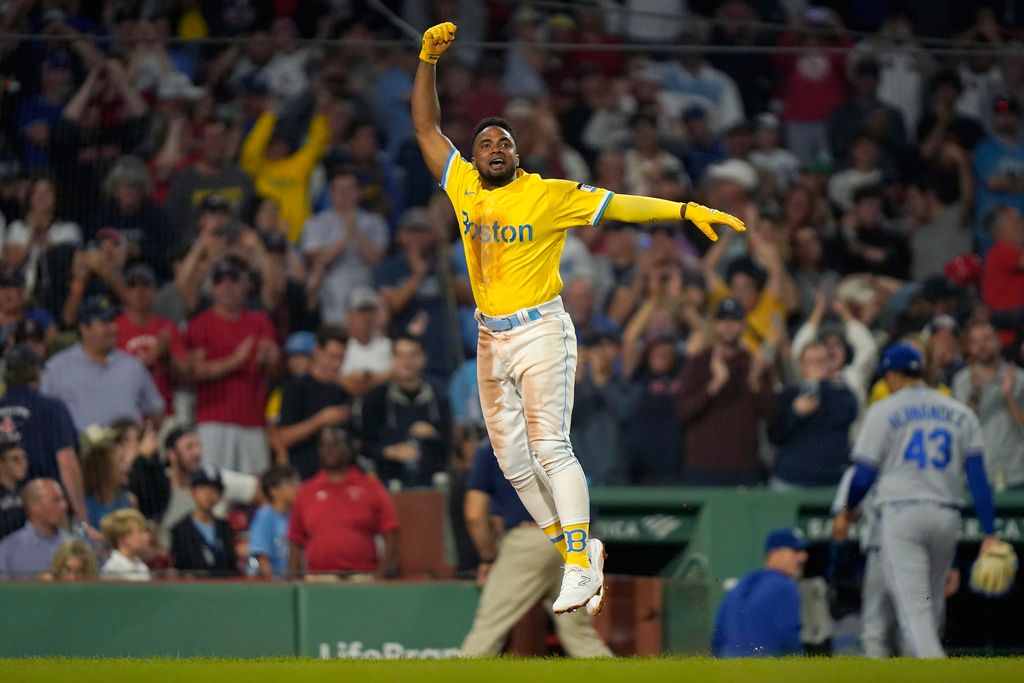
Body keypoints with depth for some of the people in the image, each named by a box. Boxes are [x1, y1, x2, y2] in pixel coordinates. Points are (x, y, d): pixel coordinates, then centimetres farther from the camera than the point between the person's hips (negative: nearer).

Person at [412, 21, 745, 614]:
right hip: (490, 338, 6)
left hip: (540, 332, -6)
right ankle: (564, 543, 20)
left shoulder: (550, 196, -6)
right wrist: (428, 60, 2)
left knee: (551, 448, -15)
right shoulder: (465, 188, 6)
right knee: (512, 457, 7)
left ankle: (580, 565, -19)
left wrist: (687, 211, -17)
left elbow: (619, 205, -9)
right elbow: (427, 127, 11)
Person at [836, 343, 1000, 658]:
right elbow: (978, 476, 4)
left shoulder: (883, 412, 1)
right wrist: (989, 534, 2)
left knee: (913, 606, -11)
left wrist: (847, 511, 21)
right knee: (931, 605, 18)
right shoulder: (961, 414, 11)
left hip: (901, 514, -4)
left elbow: (864, 475, 1)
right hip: (947, 519, 4)